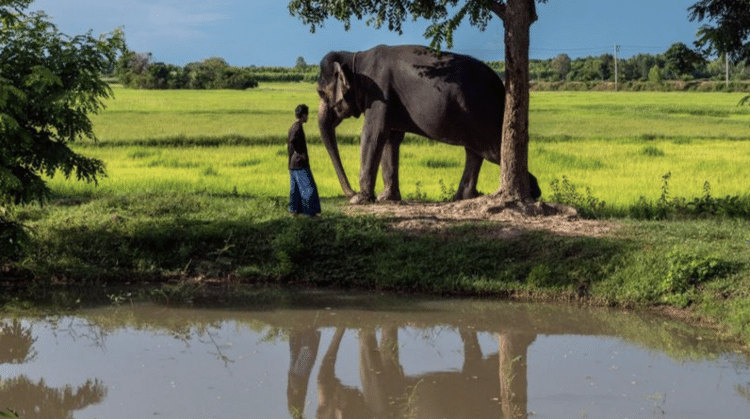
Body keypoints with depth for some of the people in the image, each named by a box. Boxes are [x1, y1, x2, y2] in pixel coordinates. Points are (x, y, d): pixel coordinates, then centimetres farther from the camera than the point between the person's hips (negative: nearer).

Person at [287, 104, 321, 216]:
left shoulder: (293, 127, 15)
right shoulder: (298, 128, -16)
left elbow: (289, 143, 24)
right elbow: (293, 141, -32)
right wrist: (301, 153, -22)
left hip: (293, 164, 10)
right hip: (300, 164, -10)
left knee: (295, 188, 12)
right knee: (308, 187, -7)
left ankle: (294, 210, 15)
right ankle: (311, 211, -7)